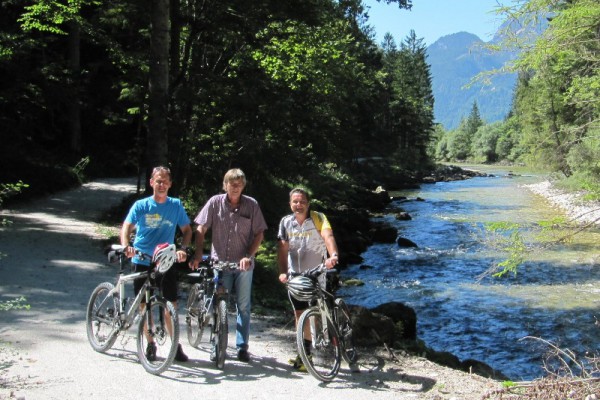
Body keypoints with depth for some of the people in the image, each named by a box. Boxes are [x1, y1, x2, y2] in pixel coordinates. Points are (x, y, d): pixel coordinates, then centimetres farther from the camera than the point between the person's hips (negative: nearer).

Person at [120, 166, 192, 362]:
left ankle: (176, 345, 12)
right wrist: (126, 246, -28)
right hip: (142, 262, 0)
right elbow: (126, 227, -9)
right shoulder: (141, 205, -2)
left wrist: (183, 249, -11)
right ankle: (150, 344, 20)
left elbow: (187, 230, 6)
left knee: (171, 305, -1)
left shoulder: (176, 205, 2)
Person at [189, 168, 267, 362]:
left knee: (243, 306, 7)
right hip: (219, 262, 0)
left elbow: (259, 234, -1)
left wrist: (249, 256, -12)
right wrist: (198, 255, -12)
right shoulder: (215, 202, -3)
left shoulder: (251, 205, -3)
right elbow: (201, 230, -2)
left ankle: (242, 347, 17)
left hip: (243, 264, 0)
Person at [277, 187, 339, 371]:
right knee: (300, 314, 7)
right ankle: (304, 352, 18)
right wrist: (283, 272, -21)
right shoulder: (286, 222, -1)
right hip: (295, 276, 3)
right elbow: (283, 248, -7)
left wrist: (333, 255, -47)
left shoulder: (318, 218, -10)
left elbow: (328, 236, -27)